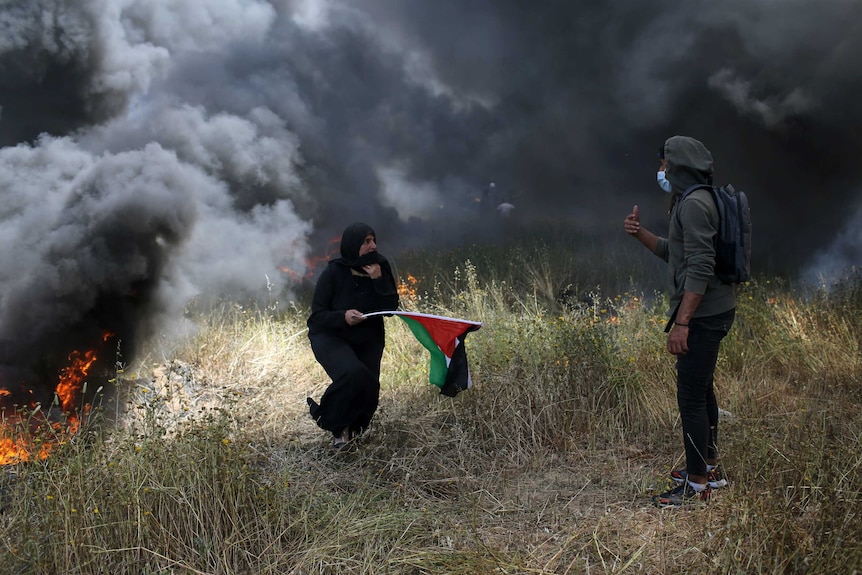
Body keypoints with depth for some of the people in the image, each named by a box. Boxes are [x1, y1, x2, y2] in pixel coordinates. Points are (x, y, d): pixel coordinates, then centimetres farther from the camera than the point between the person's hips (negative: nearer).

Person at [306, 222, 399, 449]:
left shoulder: (381, 267, -6)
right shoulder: (334, 272, -16)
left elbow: (391, 307, -11)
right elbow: (317, 315, -15)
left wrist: (378, 280, -24)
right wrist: (343, 317, -33)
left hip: (368, 340, 4)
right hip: (330, 337, -4)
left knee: (369, 391, -5)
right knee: (353, 373, -31)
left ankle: (350, 426, 29)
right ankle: (332, 421, -5)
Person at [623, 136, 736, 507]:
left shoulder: (694, 204, -18)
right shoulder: (692, 201, 15)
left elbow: (700, 268, -25)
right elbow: (674, 252, 24)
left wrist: (682, 322, -27)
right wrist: (640, 233, 9)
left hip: (703, 315, -11)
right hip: (709, 313, 11)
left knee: (691, 396, -7)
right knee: (701, 389, 19)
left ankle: (697, 485, -1)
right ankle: (709, 467, 31)